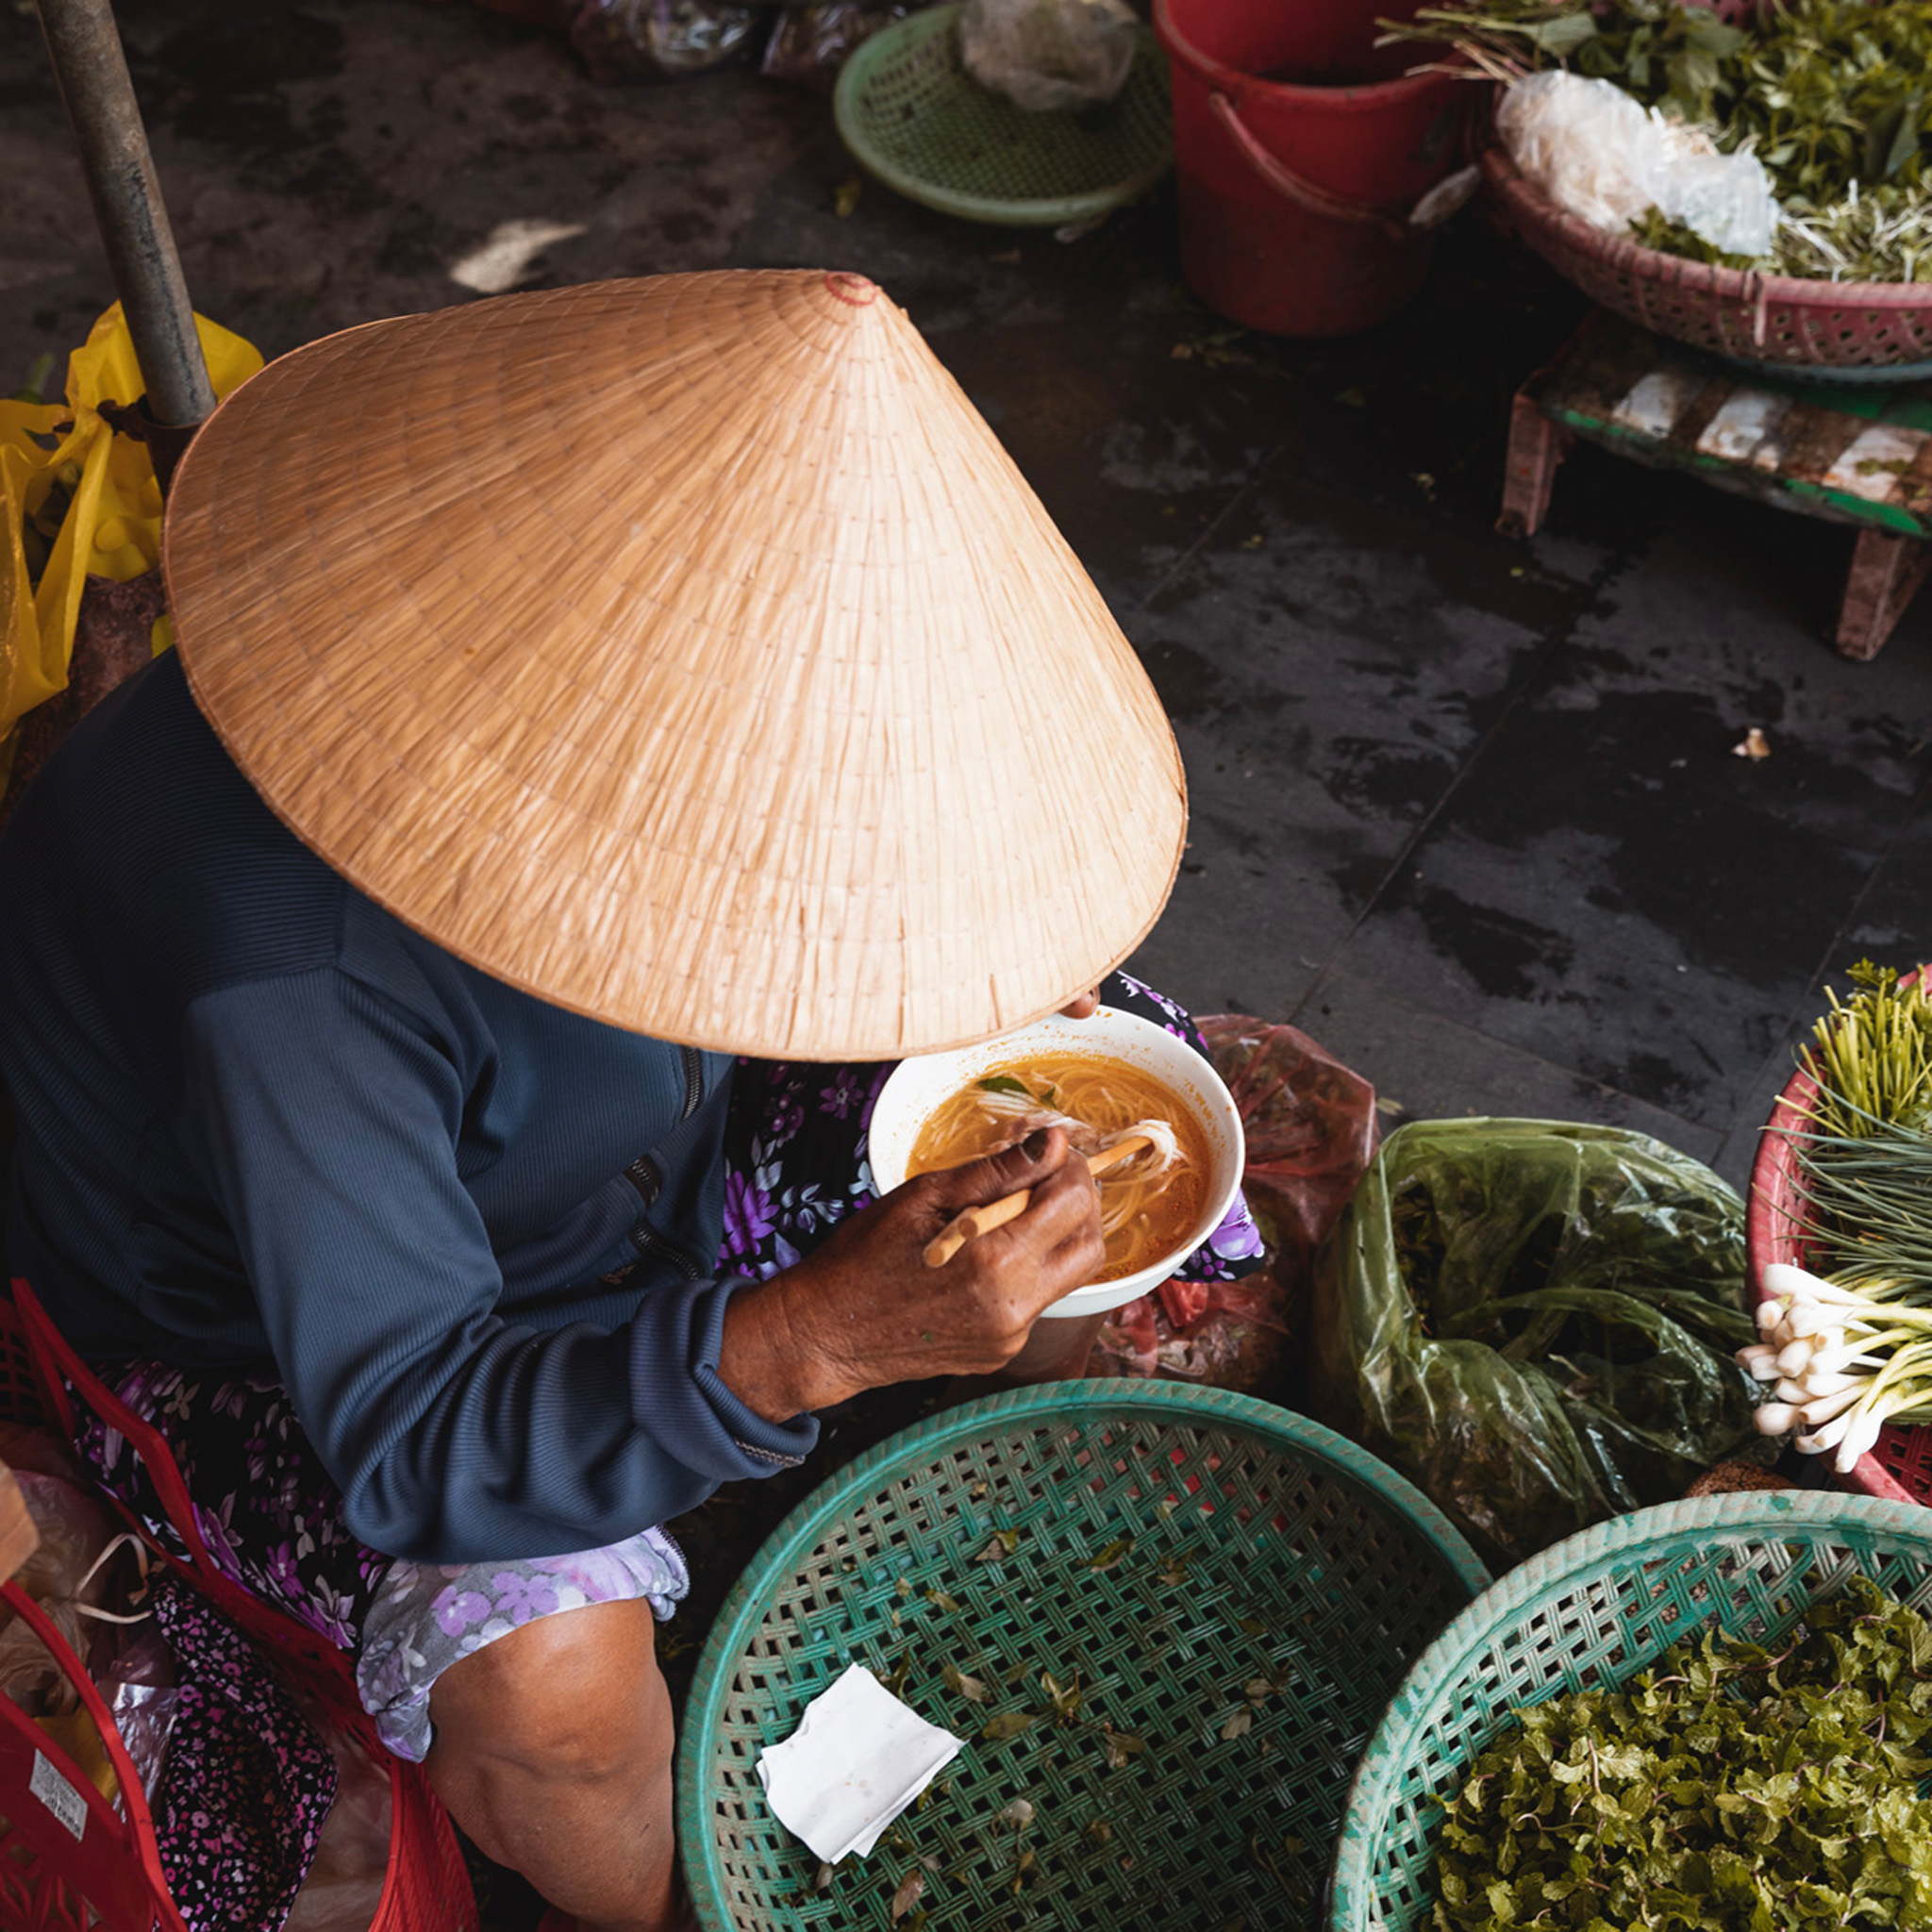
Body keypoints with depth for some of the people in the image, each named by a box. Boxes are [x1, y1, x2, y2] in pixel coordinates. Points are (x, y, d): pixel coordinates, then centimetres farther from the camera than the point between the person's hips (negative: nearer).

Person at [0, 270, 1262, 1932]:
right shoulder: (302, 967, -41)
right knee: (545, 1651, -36)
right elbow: (403, 1436, -38)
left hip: (632, 1182, 7)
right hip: (289, 1337, -6)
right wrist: (821, 1336, -51)